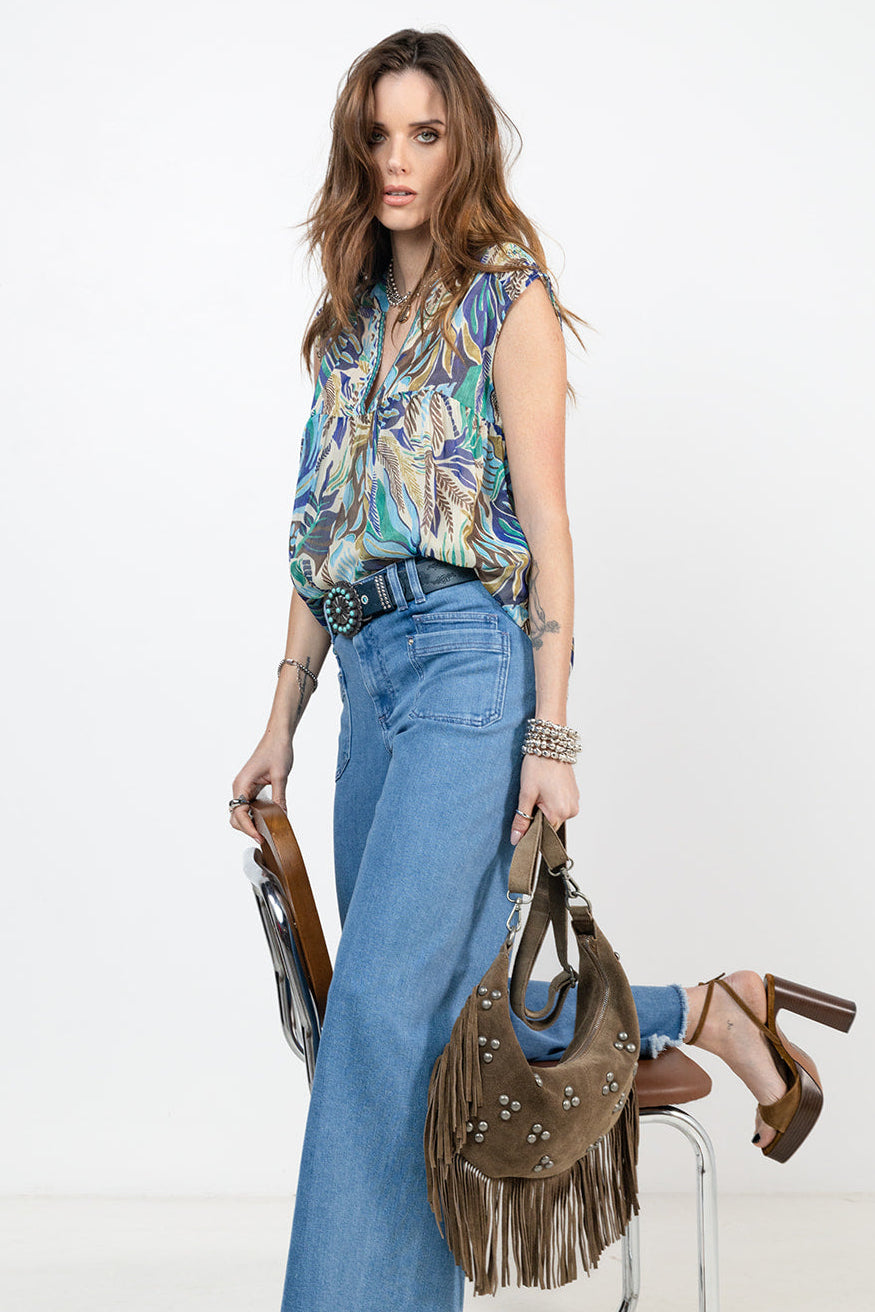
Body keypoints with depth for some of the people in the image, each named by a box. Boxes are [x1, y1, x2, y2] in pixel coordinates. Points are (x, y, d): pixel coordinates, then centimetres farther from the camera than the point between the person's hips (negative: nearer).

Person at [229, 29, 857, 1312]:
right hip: (369, 673, 8)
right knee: (443, 1003, 8)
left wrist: (551, 737, -12)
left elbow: (544, 523, -7)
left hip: (467, 657, -7)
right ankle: (702, 1012, 23)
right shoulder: (353, 316, 19)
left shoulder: (507, 298, 0)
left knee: (382, 994, -12)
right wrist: (281, 724, 14)